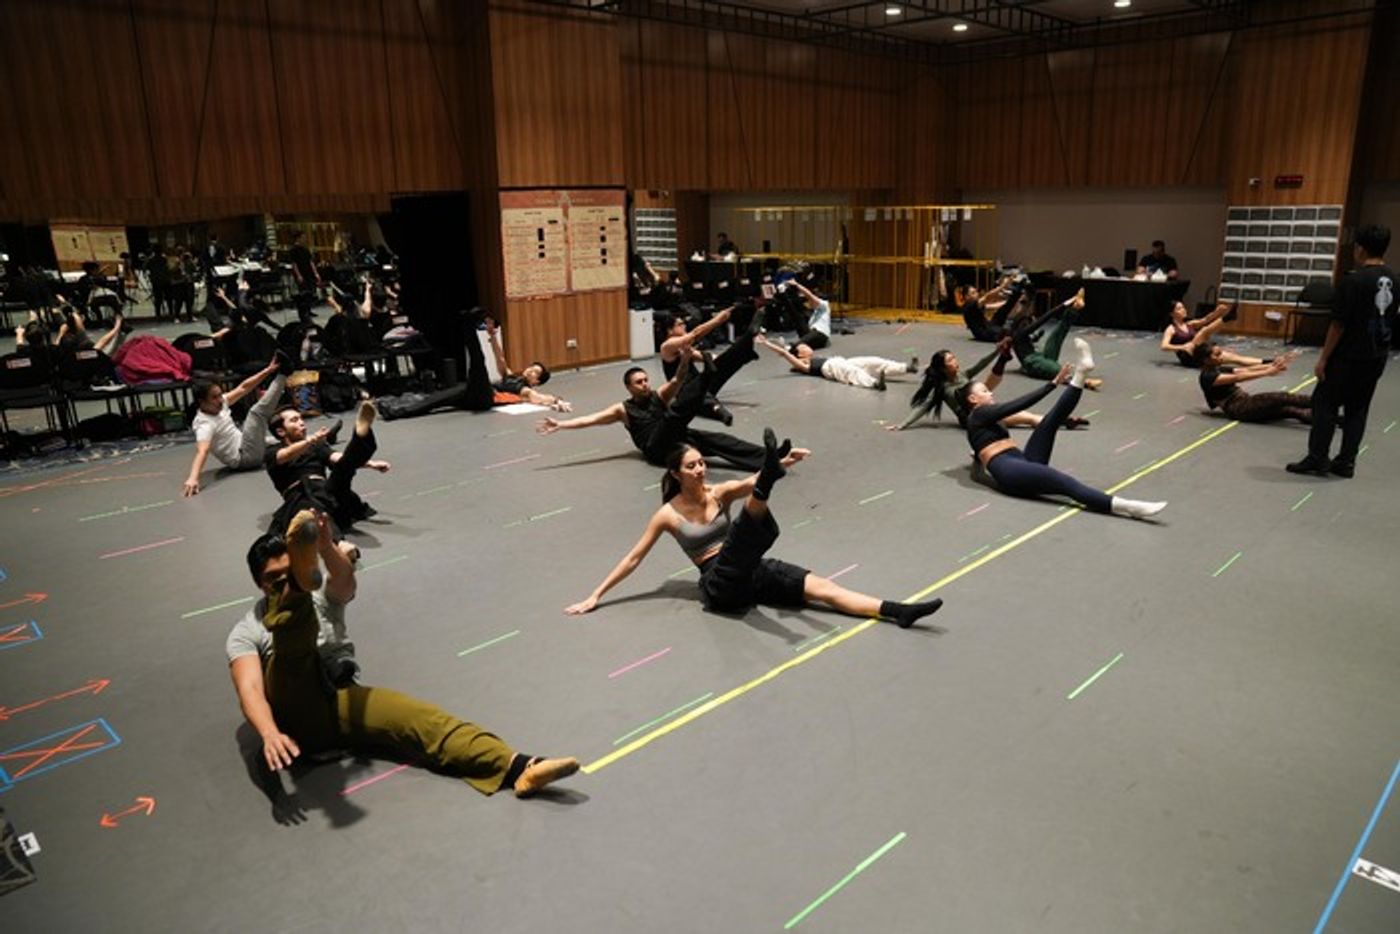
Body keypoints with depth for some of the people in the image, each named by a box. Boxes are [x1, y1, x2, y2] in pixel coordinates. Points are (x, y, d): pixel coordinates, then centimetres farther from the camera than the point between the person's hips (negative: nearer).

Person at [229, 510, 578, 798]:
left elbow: (344, 579, -8)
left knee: (419, 717, -26)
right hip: (296, 714, -1)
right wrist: (270, 734, -30)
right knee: (292, 630, -25)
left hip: (337, 701, 1)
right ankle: (300, 590, -62)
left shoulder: (322, 601, 19)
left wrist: (325, 547, -33)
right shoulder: (245, 633, 12)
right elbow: (250, 689, -7)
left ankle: (517, 767, -43)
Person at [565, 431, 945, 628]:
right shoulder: (668, 514, -2)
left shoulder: (720, 492, 7)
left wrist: (781, 466, -36)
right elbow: (633, 558, 3)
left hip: (750, 570, 5)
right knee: (753, 527, -33)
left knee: (820, 587, -15)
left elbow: (749, 482, -14)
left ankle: (899, 612, -26)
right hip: (720, 584, -4)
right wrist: (596, 595, 2)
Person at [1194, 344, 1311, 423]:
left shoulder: (1220, 369, 19)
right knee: (1283, 398, -20)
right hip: (1239, 408, -8)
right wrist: (1266, 372, -27)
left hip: (1246, 403, 8)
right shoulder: (1207, 376, -8)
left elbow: (1247, 369, 7)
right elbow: (1238, 378, -20)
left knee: (1286, 409, -14)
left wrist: (1272, 365, -8)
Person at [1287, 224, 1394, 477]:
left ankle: (1317, 459, 3)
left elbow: (1339, 324, -17)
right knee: (1358, 408, 11)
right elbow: (1388, 318, 13)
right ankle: (1346, 461, 14)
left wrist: (1323, 358, -11)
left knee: (1325, 403, 2)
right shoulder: (1391, 279, 6)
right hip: (1377, 356, 7)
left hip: (1349, 356, -7)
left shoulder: (1353, 280, -17)